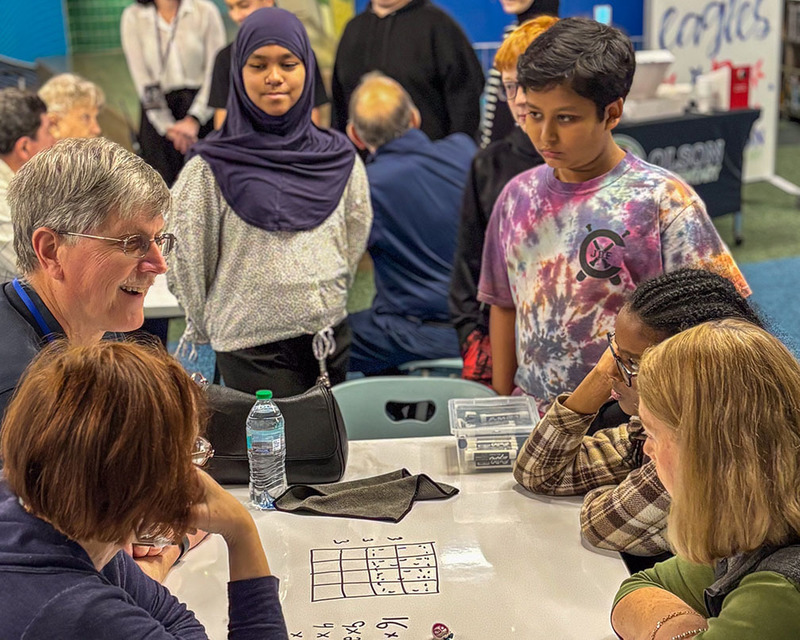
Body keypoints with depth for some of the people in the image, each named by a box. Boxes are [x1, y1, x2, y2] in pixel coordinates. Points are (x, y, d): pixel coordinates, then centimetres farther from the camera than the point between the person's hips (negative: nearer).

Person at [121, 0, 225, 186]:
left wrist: (194, 120, -10)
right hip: (157, 113, 1)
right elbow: (141, 77, 0)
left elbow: (216, 72, -2)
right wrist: (167, 126, -6)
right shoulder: (132, 17, 4)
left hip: (201, 108, -1)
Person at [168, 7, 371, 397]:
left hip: (331, 339, 4)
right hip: (254, 349, -3)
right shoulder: (210, 169, -7)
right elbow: (185, 262, -2)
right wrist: (212, 325, 7)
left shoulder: (338, 160, 3)